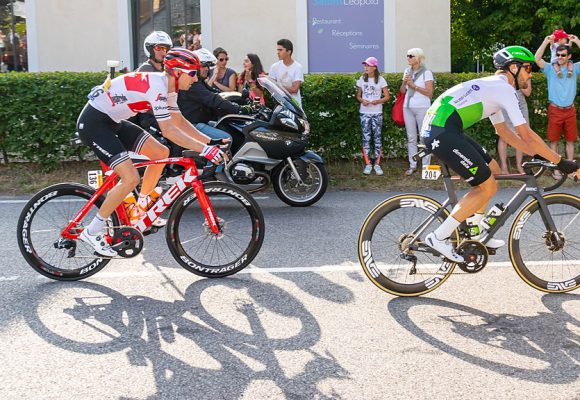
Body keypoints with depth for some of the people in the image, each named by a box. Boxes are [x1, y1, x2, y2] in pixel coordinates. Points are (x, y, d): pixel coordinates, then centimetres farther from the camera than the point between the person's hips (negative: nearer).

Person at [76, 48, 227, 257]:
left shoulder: (168, 86, 5)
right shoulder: (156, 86, -24)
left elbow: (179, 121, 10)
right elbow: (168, 130, -28)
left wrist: (211, 142, 3)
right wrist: (204, 149, -30)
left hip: (112, 122, 10)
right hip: (93, 122, -10)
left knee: (161, 153, 5)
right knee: (131, 179, -19)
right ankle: (92, 232, -7)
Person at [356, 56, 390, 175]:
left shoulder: (380, 80, -1)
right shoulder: (362, 79, 7)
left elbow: (387, 97, 1)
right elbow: (358, 95, 12)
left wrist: (378, 101, -18)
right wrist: (362, 101, -10)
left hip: (377, 113, -2)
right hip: (364, 113, 2)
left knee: (377, 137, -1)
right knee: (366, 138, 0)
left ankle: (377, 164, 4)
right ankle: (367, 164, 5)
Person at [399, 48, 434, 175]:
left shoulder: (426, 72, -5)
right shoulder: (407, 71, 12)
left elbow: (430, 93, -11)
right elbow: (402, 91, 16)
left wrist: (414, 85, -15)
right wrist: (404, 83, -5)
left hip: (422, 108, -6)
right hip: (408, 107, 6)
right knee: (411, 138, 7)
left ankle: (426, 166, 1)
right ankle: (412, 165, 11)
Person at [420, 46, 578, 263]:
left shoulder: (492, 86, 25)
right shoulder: (505, 88, -6)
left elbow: (504, 131, 30)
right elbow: (526, 134, -11)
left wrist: (536, 153, 25)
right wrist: (561, 162, -4)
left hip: (436, 129, 10)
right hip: (441, 132, -10)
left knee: (492, 168, 19)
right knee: (488, 187, -5)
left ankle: (475, 230, 26)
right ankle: (439, 237, -3)